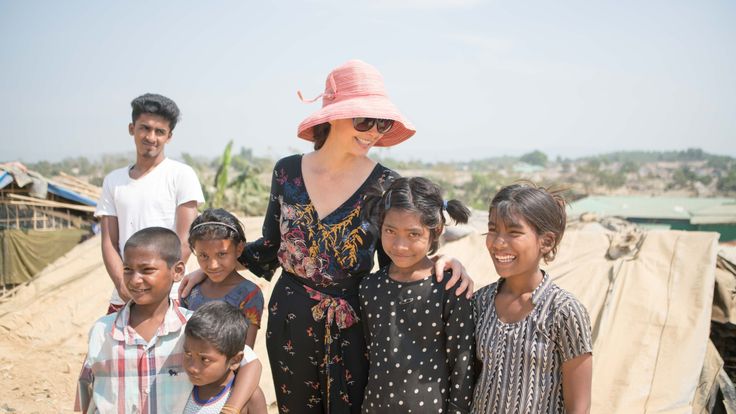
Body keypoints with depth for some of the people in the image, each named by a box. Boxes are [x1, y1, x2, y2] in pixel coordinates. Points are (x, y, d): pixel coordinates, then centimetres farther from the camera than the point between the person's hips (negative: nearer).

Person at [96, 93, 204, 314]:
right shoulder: (113, 181, 11)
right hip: (122, 299, 4)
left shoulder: (181, 175, -1)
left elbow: (185, 241, -6)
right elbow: (109, 242, 7)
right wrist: (123, 287, -8)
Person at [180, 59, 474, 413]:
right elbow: (271, 246, 7)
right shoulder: (287, 171, -5)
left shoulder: (385, 184, -11)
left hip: (352, 325, -2)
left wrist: (440, 261, -22)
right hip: (289, 320, 2)